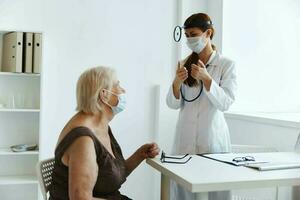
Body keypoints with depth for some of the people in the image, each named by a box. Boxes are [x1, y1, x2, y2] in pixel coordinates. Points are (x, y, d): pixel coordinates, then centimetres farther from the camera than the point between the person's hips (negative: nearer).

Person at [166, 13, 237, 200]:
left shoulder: (227, 64, -2)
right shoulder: (184, 64, 7)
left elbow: (225, 103, -11)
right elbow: (173, 104, 4)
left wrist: (206, 78, -23)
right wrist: (177, 83, -16)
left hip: (213, 136, -2)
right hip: (185, 137, 3)